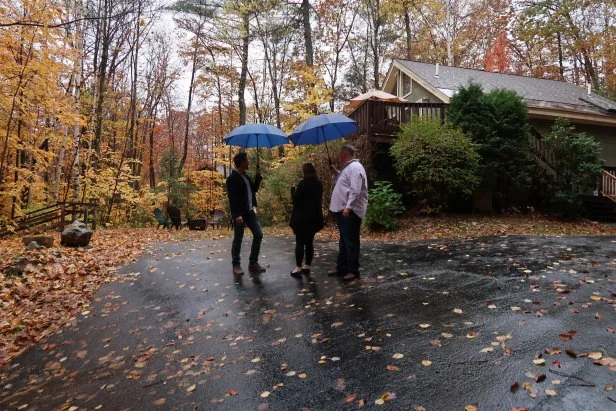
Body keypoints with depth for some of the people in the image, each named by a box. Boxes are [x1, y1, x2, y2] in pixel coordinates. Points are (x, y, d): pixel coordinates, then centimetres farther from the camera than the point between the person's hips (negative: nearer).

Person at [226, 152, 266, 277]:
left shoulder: (245, 176, 14)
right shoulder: (232, 178, -12)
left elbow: (254, 189, 22)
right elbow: (232, 198, -17)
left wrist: (258, 176, 9)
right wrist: (237, 215, -24)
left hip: (249, 211, 8)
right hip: (239, 213, -8)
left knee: (258, 234, 4)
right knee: (238, 238, 1)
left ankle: (253, 263, 13)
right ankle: (236, 265, 13)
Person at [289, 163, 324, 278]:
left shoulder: (303, 183, -13)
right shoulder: (319, 184, 8)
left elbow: (296, 199, -14)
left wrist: (293, 189, 2)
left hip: (302, 217, -6)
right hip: (314, 217, 6)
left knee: (300, 242, -3)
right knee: (309, 242, 11)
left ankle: (298, 268, -3)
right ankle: (307, 266, 15)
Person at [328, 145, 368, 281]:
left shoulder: (355, 167, -15)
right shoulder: (347, 167, 17)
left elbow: (355, 190, -24)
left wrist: (348, 207, -27)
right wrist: (335, 172, 18)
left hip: (350, 211, -11)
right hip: (342, 210, 11)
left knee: (351, 242, -3)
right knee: (343, 241, 17)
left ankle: (353, 270, 5)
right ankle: (341, 267, 27)